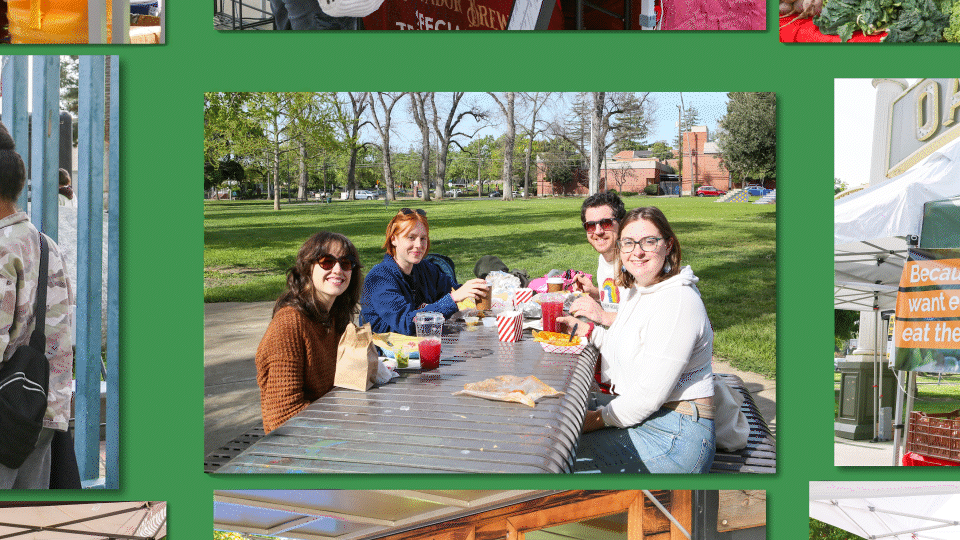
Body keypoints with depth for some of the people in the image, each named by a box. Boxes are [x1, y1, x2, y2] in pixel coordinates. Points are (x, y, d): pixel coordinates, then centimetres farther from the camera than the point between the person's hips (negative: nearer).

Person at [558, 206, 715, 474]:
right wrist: (588, 331, 12)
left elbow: (650, 395, -22)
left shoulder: (677, 303, -22)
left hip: (675, 435, -10)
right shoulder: (638, 291, 10)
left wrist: (600, 419, -12)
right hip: (637, 413, 10)